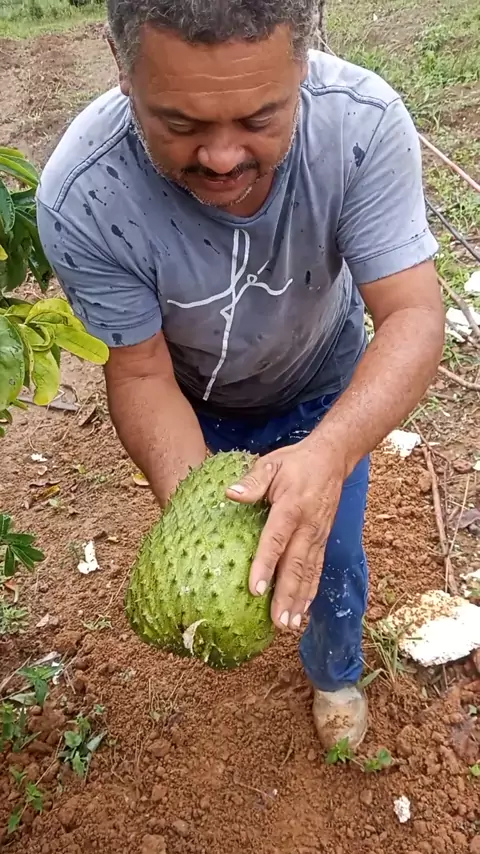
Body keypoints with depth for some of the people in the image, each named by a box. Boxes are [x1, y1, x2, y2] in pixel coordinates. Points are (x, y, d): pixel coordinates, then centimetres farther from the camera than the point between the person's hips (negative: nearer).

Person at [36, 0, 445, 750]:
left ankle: (335, 673, 50)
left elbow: (415, 315, -35)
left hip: (324, 389, 1)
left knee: (328, 561, 14)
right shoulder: (80, 197, -35)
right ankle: (237, 601, 62)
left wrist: (330, 451, -53)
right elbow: (142, 374, -26)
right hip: (195, 402, 0)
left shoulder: (365, 122, -35)